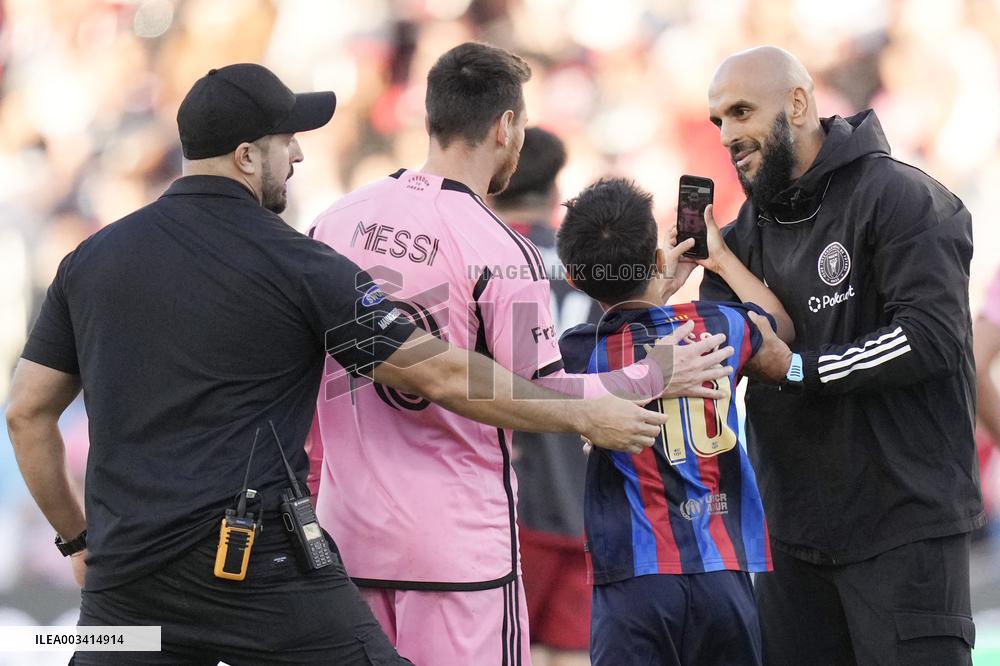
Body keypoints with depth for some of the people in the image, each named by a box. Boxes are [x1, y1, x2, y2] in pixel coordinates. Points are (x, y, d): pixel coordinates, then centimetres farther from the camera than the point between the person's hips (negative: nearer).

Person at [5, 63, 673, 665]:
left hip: (123, 572, 4)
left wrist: (78, 537, 23)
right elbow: (444, 375, -2)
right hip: (257, 561, -4)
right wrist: (585, 415, 6)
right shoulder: (296, 264, -2)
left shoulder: (91, 258, 10)